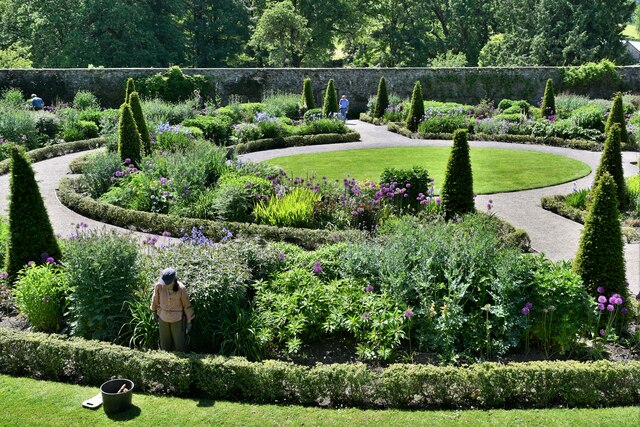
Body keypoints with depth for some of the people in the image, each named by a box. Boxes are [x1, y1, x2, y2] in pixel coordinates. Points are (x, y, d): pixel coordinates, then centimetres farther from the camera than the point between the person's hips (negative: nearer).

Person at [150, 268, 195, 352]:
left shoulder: (181, 289, -24)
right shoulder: (159, 286, -21)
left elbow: (186, 305, -12)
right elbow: (155, 299, 0)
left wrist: (189, 322, -5)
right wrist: (154, 312, 12)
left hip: (177, 319, -2)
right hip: (163, 317, 2)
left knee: (179, 343, 7)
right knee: (165, 343, 16)